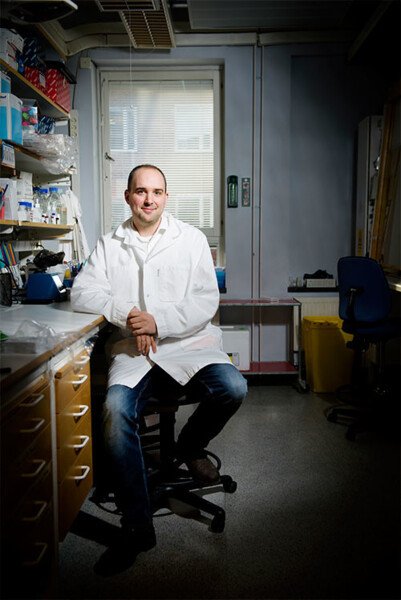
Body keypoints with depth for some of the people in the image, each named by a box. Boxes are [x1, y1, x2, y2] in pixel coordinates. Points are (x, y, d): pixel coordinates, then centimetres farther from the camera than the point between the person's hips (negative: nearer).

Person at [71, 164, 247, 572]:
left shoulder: (192, 239, 7)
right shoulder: (109, 244, 13)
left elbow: (207, 302, -1)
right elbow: (81, 293, 5)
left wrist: (160, 322, -15)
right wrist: (126, 315, -12)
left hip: (188, 343, 0)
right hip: (133, 351, 1)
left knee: (233, 388, -26)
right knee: (115, 409, -27)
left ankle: (189, 446, 7)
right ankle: (136, 526, -14)